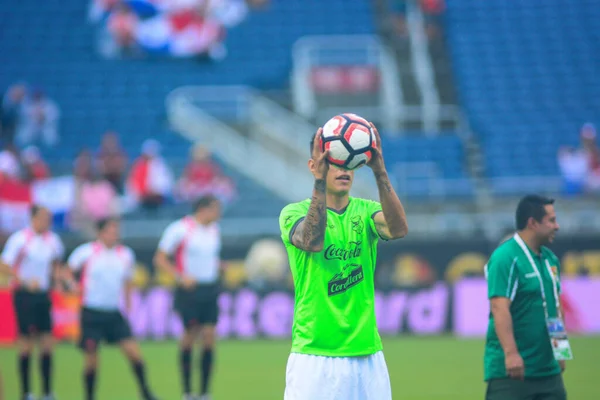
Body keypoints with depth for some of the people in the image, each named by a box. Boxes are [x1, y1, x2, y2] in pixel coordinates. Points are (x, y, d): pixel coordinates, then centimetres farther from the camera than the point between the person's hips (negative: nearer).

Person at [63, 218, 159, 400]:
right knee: (91, 358, 0)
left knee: (133, 350, -8)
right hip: (91, 314, -3)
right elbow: (67, 272, 3)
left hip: (114, 313, 3)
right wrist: (73, 285, -16)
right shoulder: (86, 252, -7)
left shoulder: (126, 254, 4)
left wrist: (128, 306, 17)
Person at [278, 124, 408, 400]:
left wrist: (379, 171, -31)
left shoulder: (366, 211, 7)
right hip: (314, 358, -3)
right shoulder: (295, 212, -1)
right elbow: (312, 241, -25)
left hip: (367, 357, 3)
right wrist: (320, 181, -36)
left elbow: (398, 229, -17)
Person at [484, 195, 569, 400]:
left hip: (548, 367, 8)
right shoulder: (505, 258, -13)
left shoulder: (550, 258, 14)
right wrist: (511, 353, -31)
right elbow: (500, 308, -23)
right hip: (510, 368, -8)